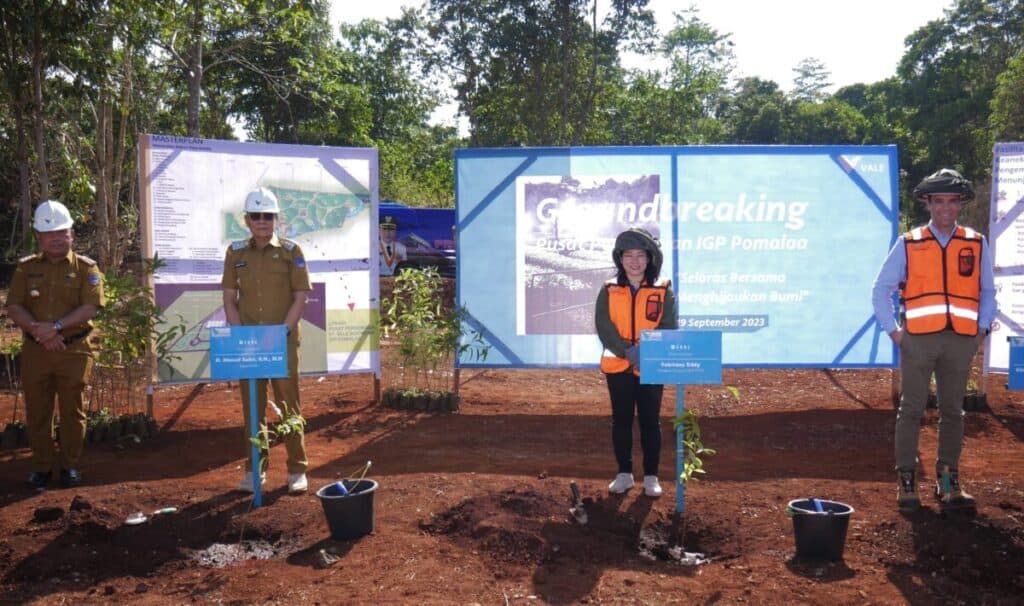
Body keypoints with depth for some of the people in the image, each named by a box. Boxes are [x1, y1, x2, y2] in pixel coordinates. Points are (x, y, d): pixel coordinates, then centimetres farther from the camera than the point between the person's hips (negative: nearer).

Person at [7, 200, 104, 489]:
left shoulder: (86, 267, 0)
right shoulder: (26, 267, 8)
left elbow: (90, 307, -11)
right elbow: (14, 307, 1)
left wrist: (57, 327, -22)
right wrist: (38, 330, -16)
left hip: (75, 351, -2)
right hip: (35, 351, 3)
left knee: (72, 412, 5)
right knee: (37, 412, 9)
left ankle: (70, 465, 18)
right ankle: (42, 466, 22)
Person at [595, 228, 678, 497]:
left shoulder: (663, 291, 1)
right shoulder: (609, 291, 2)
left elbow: (668, 328, -4)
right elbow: (604, 327, -8)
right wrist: (628, 351, -20)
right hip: (618, 366, 1)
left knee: (650, 422, 6)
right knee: (621, 421, 10)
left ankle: (651, 476, 17)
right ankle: (624, 473, 22)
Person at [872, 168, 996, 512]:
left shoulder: (976, 244, 8)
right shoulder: (908, 244, 3)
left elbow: (988, 291, 13)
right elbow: (881, 290, 5)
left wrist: (982, 329, 2)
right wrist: (893, 330, -2)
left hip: (961, 340, 2)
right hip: (918, 339, -2)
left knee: (953, 411, 9)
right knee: (912, 409, 2)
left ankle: (948, 481, 20)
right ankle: (906, 481, 9)